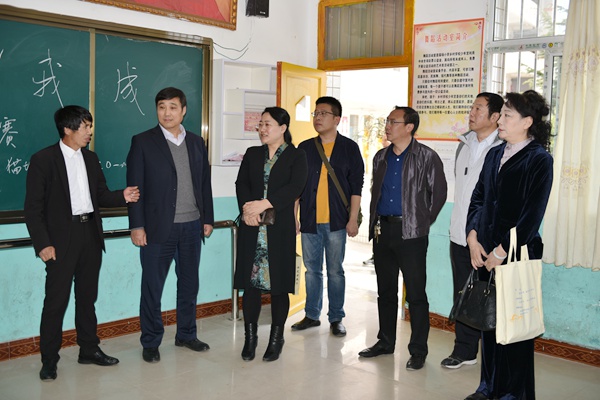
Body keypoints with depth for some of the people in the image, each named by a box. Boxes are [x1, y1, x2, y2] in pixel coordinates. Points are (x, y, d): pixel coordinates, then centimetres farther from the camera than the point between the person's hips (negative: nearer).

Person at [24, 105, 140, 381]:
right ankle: (49, 360, 11)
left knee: (87, 296, 14)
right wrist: (42, 244, -14)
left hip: (90, 235, 6)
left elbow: (101, 195, 14)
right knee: (56, 299, -1)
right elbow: (33, 207, -8)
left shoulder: (91, 158, 11)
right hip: (61, 239, -5)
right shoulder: (43, 160, -7)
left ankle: (89, 350, 26)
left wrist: (123, 196, -6)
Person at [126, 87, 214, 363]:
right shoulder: (143, 142, -3)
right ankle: (150, 343, 18)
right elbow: (135, 186, -6)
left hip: (192, 226, 4)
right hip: (158, 227, -4)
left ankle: (186, 335, 29)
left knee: (189, 284, 13)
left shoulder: (196, 143, 10)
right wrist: (137, 225, -11)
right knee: (152, 288, 4)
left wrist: (208, 218, 8)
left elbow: (205, 183, 12)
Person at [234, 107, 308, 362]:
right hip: (252, 228, 3)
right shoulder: (252, 154, 14)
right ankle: (250, 337, 16)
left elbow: (295, 187, -12)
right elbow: (241, 184, 4)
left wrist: (264, 204, -21)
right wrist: (247, 209, -15)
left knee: (278, 284, 3)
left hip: (280, 228, -3)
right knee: (250, 282, 4)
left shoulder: (296, 156, 2)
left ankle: (276, 338, 17)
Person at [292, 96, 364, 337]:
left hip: (336, 220, -2)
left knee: (335, 271, 5)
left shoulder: (349, 148, 1)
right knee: (312, 270, 10)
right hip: (309, 220, 3)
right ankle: (312, 315, 22)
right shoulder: (305, 148, 8)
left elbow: (356, 186, 0)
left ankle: (336, 318, 15)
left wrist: (353, 219, -6)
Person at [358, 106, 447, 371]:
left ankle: (418, 351, 10)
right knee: (385, 290, 14)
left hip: (411, 233, -6)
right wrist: (375, 222, 12)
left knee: (416, 294, -1)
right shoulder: (381, 157, 12)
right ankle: (385, 342, 27)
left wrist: (423, 222, -3)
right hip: (382, 230, 6)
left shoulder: (426, 157, -5)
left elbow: (439, 193, -3)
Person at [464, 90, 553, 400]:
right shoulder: (495, 155, 12)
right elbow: (477, 198, 13)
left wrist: (501, 252, -14)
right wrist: (473, 238, 1)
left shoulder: (539, 160, -8)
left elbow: (532, 215, -13)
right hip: (485, 252, 6)